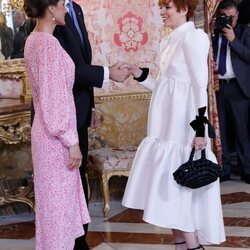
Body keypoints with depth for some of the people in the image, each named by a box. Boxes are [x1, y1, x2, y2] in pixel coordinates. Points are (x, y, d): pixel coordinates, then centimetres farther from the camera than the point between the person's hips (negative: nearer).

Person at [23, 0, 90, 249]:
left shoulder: (33, 40, 8)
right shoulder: (48, 44, -20)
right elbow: (55, 98, -22)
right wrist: (71, 141, -18)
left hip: (45, 130, 9)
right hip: (56, 136, -9)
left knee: (54, 197, 18)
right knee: (58, 199, 2)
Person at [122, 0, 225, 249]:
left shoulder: (193, 37, -9)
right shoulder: (168, 41, 15)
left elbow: (200, 86, -15)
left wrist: (200, 129, -19)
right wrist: (140, 75, 5)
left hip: (182, 125, -8)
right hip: (165, 124, 8)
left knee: (178, 185, -5)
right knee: (168, 185, 10)